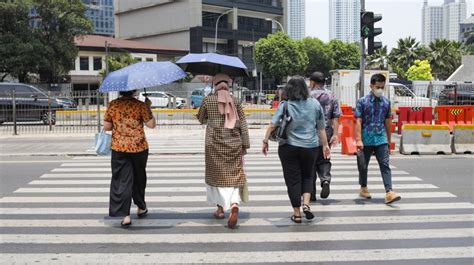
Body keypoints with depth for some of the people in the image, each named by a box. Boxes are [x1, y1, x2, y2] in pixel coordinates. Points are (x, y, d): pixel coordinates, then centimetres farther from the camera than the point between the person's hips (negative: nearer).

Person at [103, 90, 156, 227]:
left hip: (119, 148, 1)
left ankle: (125, 215, -5)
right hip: (139, 147, 0)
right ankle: (141, 208, 35)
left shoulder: (112, 105, -2)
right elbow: (151, 124, -8)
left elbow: (106, 127, 2)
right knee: (139, 178, 19)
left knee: (122, 180, 3)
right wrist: (148, 107, 2)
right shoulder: (140, 105, -9)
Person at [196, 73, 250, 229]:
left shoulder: (208, 100, -1)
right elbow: (243, 123, 1)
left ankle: (220, 208, 19)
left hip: (214, 144, -1)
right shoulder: (235, 101, 2)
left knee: (216, 174, 13)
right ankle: (234, 204, -19)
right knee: (234, 175, 3)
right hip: (234, 144, 1)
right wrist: (245, 144, 6)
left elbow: (201, 119, 10)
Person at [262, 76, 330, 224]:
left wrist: (265, 141, -3)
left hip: (289, 147, -2)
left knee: (293, 179, 7)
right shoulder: (315, 104, 1)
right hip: (310, 147, 2)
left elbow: (272, 125, -12)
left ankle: (297, 214, 11)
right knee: (307, 176, 21)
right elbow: (321, 127, 6)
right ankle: (306, 204, 2)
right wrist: (325, 145, 14)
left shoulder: (285, 105, -7)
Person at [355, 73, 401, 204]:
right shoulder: (362, 101, -3)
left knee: (385, 165, -10)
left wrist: (389, 141, 16)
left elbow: (388, 122, 14)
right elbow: (358, 122, -8)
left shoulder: (386, 102, 7)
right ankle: (363, 188, 32)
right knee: (363, 165, 12)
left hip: (381, 140, 2)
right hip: (366, 140, -2)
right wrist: (358, 140, -16)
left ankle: (389, 193, -16)